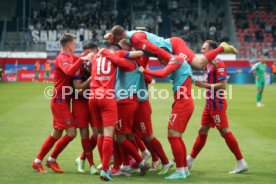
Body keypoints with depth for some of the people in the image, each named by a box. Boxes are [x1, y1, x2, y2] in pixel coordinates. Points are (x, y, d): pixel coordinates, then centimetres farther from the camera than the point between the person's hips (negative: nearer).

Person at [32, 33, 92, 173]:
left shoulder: (70, 57, 12)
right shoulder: (62, 58, -16)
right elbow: (70, 71, -35)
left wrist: (87, 57, 5)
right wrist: (82, 59, -33)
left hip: (62, 101, 10)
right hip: (60, 100, -10)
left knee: (56, 134, 13)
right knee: (71, 133, -10)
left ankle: (37, 161, 19)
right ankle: (52, 160, 2)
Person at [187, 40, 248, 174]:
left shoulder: (218, 64, -15)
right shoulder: (209, 64, 12)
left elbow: (223, 85, -21)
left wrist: (204, 85, -20)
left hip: (217, 104, -9)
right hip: (210, 104, 9)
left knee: (225, 132, -7)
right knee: (202, 131, 14)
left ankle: (241, 163, -1)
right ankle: (189, 160, 21)